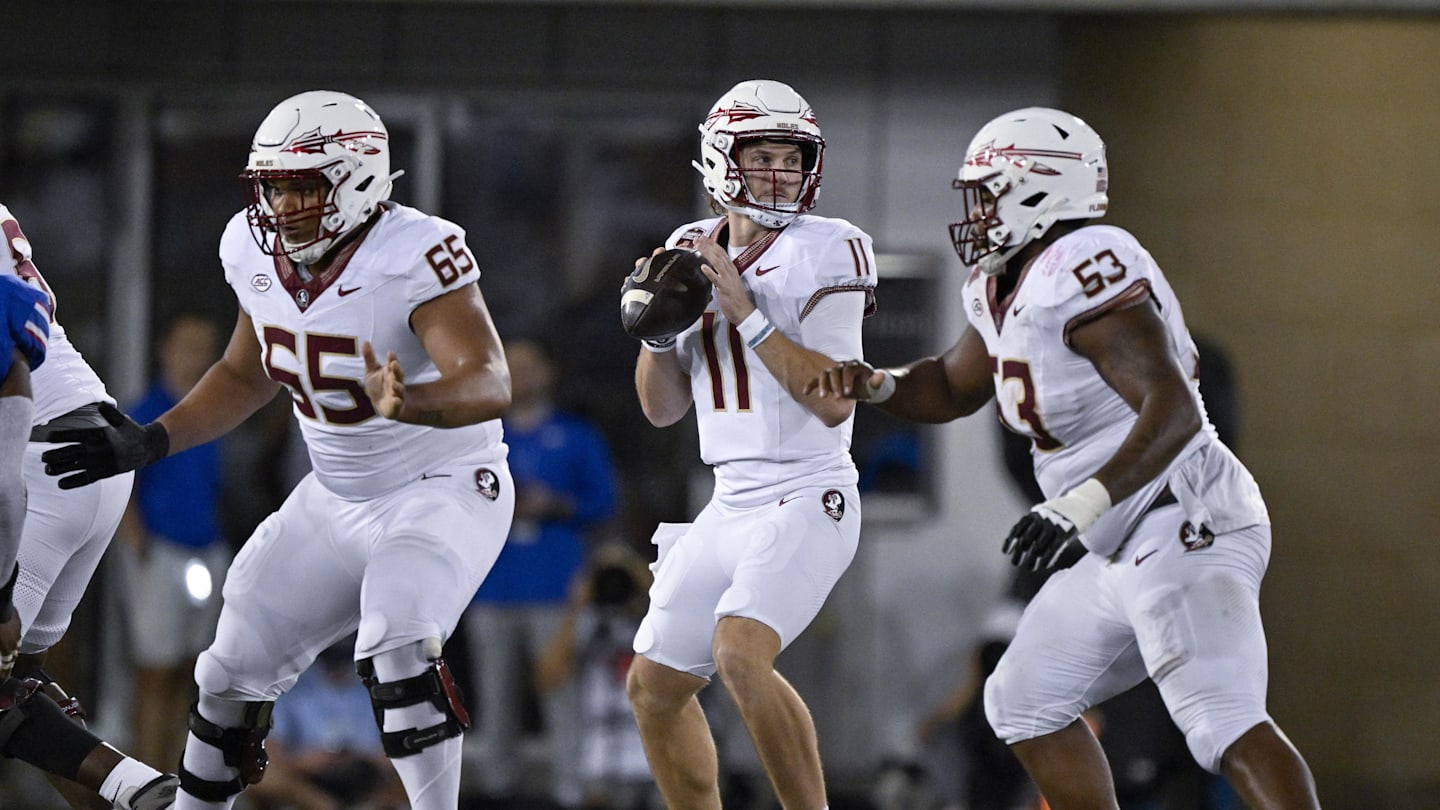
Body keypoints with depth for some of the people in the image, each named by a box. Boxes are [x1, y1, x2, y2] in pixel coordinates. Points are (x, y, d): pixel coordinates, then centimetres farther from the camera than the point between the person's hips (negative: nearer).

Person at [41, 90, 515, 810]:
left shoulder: (414, 258, -26)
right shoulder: (257, 253, -4)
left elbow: (489, 386, -37)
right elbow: (246, 376, 15)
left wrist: (405, 403, -57)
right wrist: (149, 442, 5)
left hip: (445, 493, -7)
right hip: (336, 501, 7)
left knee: (395, 653, -31)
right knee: (237, 668, 7)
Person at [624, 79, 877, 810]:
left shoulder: (824, 253, -11)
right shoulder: (690, 252, 9)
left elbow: (835, 402, -19)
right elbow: (662, 407, 13)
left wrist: (746, 312, -21)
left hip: (807, 501, -8)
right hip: (732, 505, 8)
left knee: (740, 653, -29)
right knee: (654, 688, 12)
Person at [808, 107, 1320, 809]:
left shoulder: (1083, 270, -19)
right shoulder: (1006, 289, 13)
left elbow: (1173, 409, -27)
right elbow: (953, 389, 31)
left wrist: (1081, 507, -37)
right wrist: (874, 383, 10)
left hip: (1184, 526, -11)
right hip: (1124, 553, 11)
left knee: (1224, 726, -24)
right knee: (1026, 703, 20)